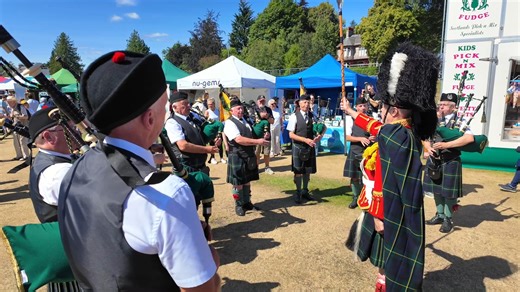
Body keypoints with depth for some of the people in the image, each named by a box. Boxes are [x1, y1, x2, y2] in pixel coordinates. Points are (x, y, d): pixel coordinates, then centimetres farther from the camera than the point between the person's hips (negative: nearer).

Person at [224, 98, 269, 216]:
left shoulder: (245, 120, 12)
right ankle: (238, 205, 20)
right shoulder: (229, 123, -15)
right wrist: (258, 141, -30)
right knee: (238, 183, 4)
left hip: (249, 155, 8)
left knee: (247, 181, 17)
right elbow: (239, 139, -26)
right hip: (237, 157, -7)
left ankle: (247, 202, 31)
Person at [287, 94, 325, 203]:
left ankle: (305, 191, 31)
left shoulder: (313, 116, 1)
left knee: (308, 171, 14)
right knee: (298, 171, 5)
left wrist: (320, 135, -10)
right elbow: (291, 135, -12)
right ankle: (298, 193, 22)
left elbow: (323, 127, 12)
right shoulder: (294, 116, -10)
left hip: (310, 147, 4)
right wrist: (305, 140, -21)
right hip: (298, 147, -4)